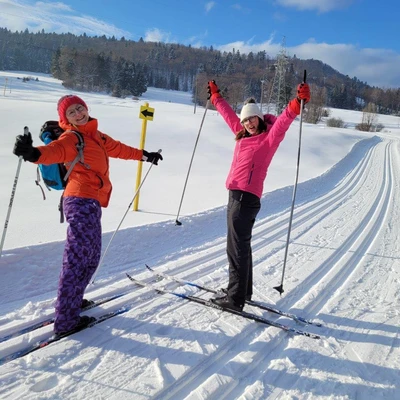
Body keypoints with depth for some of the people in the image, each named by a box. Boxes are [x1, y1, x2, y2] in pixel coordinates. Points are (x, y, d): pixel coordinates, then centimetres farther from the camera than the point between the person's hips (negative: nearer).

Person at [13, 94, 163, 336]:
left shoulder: (96, 135, 20)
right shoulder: (71, 138, -5)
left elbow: (118, 148, 34)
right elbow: (55, 151, -26)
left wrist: (144, 155, 46)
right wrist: (33, 153, -49)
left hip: (91, 202, 9)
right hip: (82, 201, -9)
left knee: (91, 257, 17)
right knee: (77, 258, -9)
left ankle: (72, 300, 33)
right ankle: (66, 319, -2)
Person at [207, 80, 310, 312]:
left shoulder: (269, 138, -3)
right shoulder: (243, 136, 17)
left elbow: (284, 121, -21)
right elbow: (228, 114, 31)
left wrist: (298, 102, -36)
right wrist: (215, 96, 42)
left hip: (246, 197, -9)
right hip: (236, 195, 9)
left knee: (237, 248, -6)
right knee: (241, 245, 16)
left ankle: (236, 299, 2)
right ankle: (243, 291, 30)